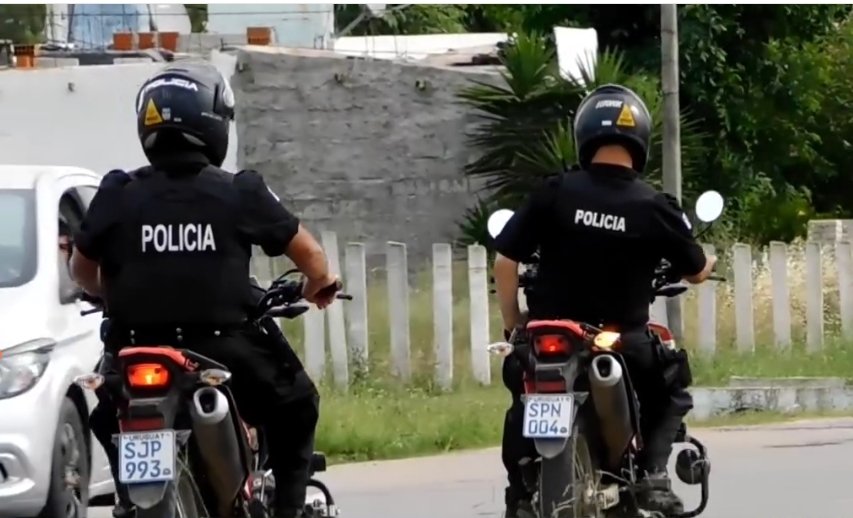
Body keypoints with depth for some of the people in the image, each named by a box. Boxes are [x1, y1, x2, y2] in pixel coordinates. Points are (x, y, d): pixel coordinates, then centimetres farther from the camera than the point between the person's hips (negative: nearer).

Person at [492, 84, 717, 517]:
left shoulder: (554, 193, -8)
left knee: (523, 400, 30)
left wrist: (513, 325, 9)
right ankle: (653, 474, 2)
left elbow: (505, 259, -6)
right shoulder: (655, 208, -8)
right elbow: (696, 272, 7)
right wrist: (707, 262, 33)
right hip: (624, 345, -1)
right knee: (670, 394, 25)